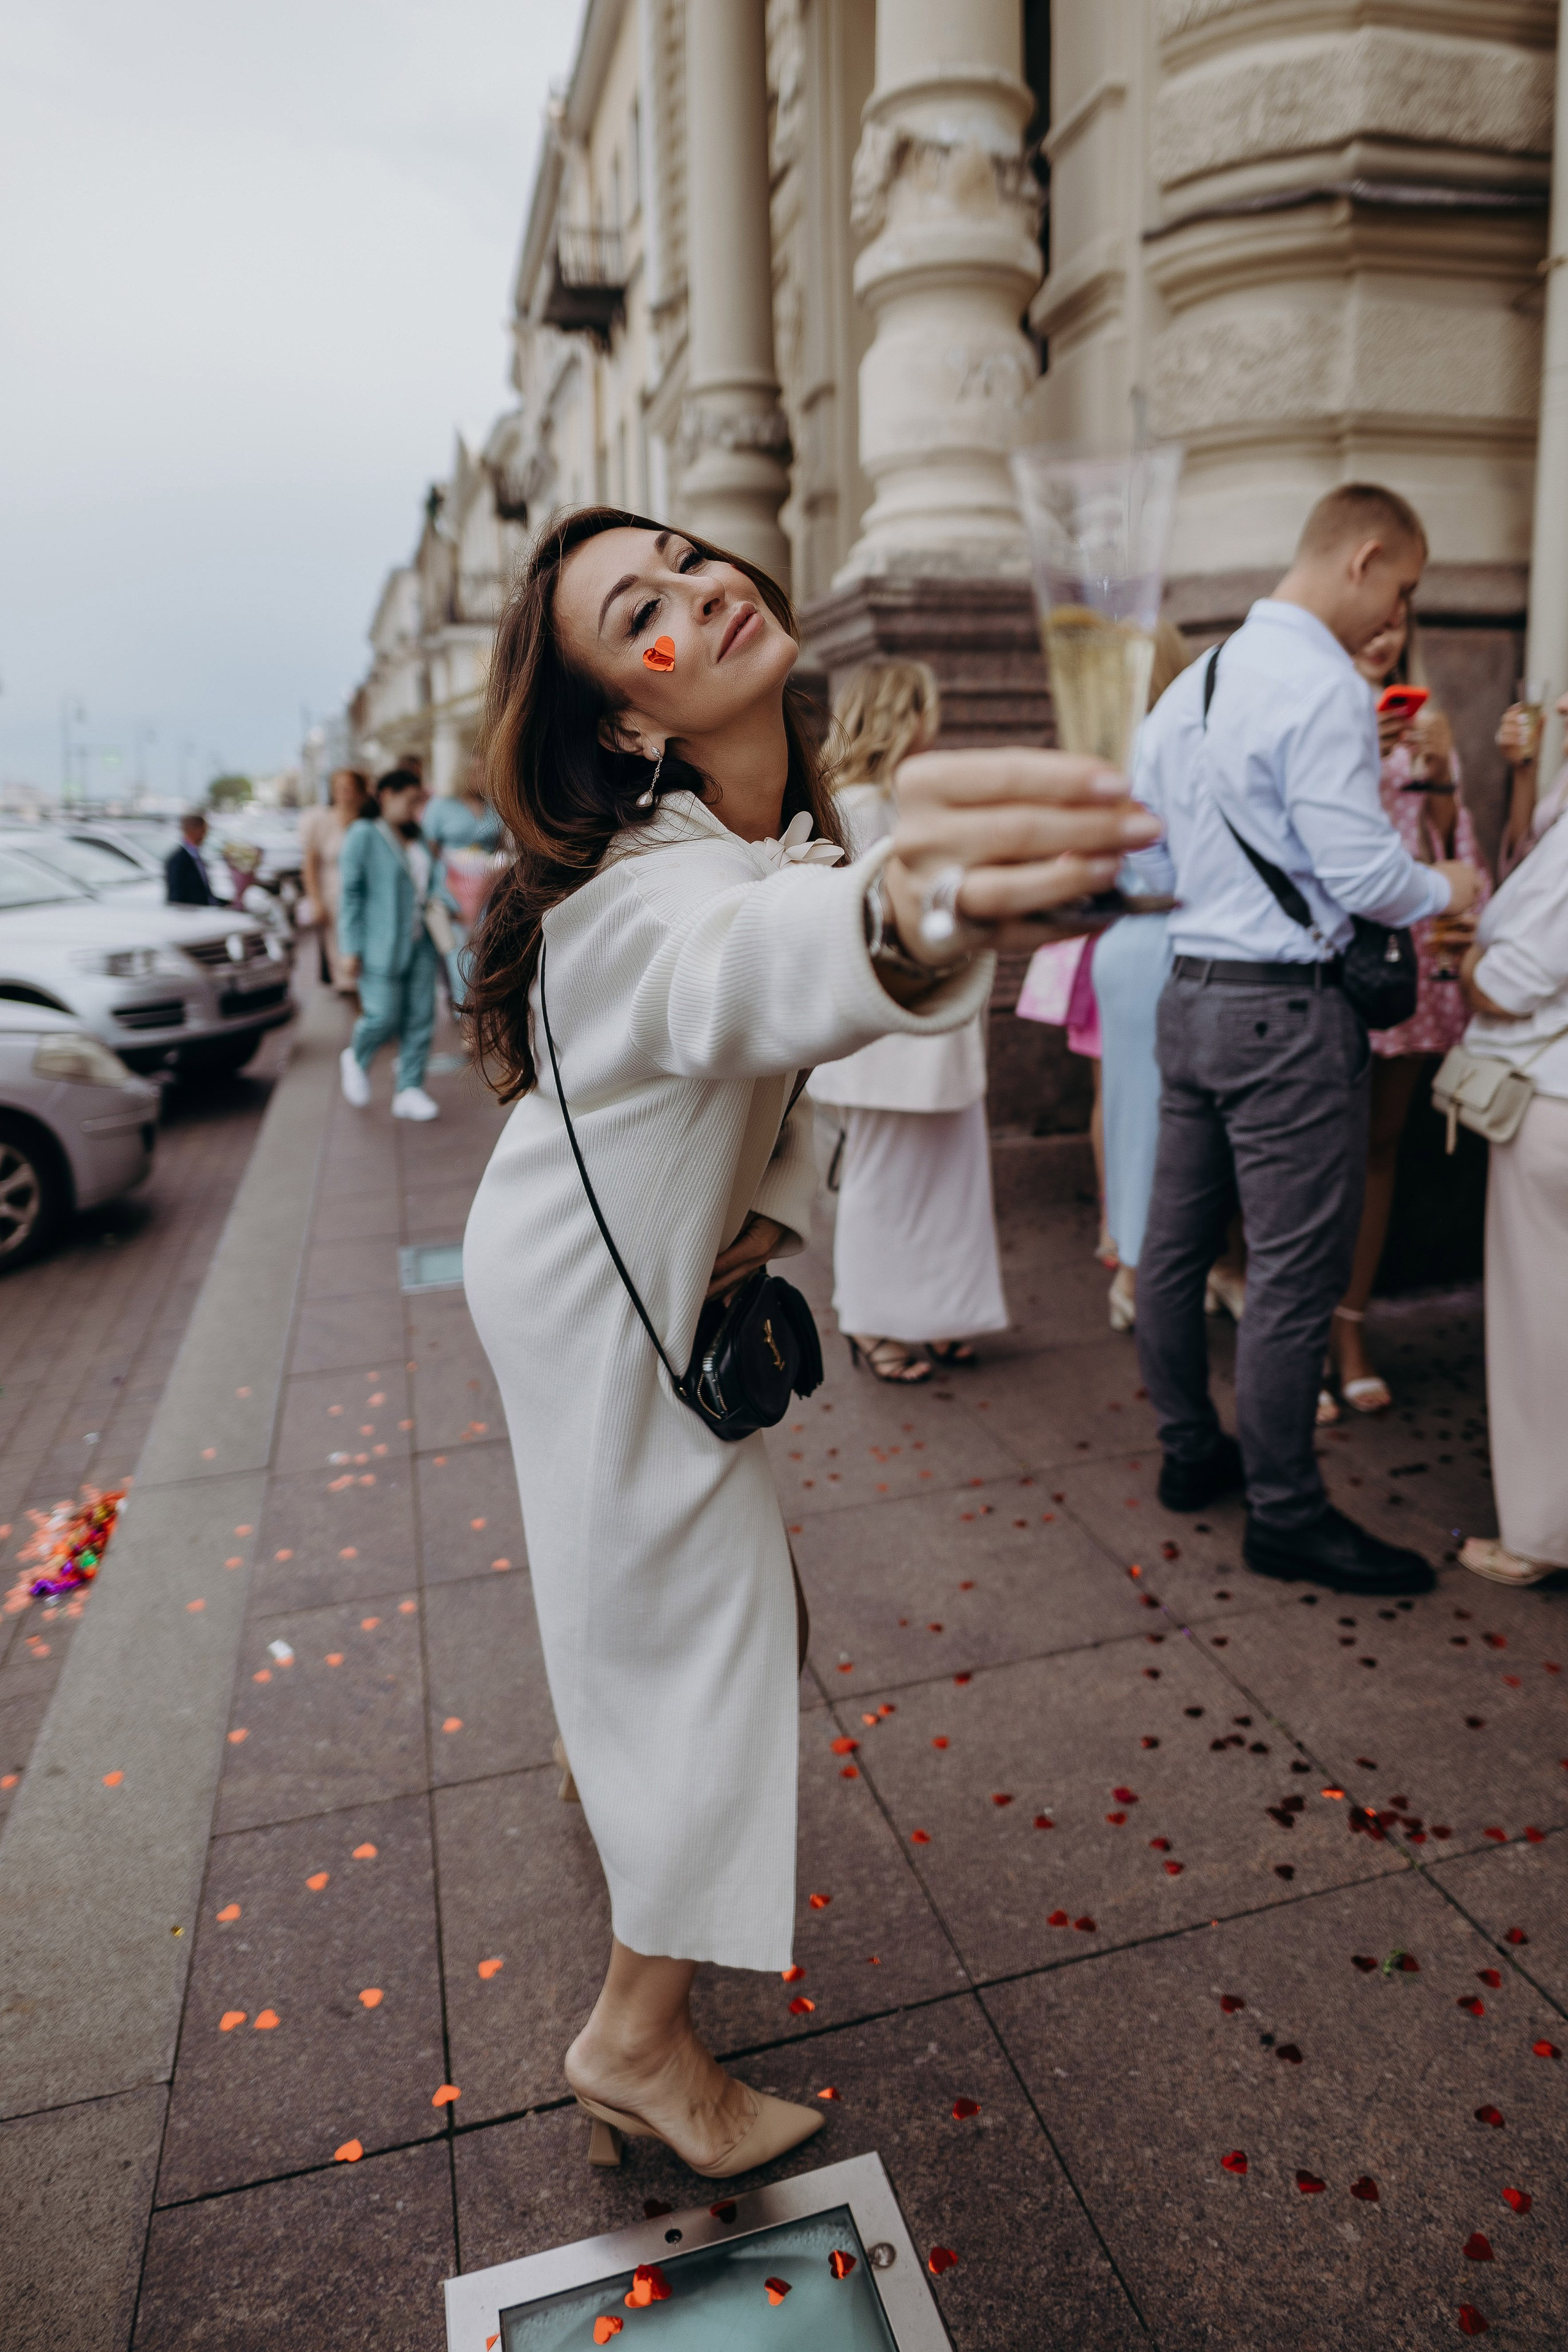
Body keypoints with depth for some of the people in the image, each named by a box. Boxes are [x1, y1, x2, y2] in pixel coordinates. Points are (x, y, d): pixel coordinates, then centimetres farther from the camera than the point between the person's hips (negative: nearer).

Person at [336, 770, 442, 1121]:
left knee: (420, 1018, 0)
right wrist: (349, 948, -14)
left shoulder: (416, 836, 13)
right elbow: (350, 892, -9)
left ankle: (410, 1091, 6)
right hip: (380, 944, -6)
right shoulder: (364, 835, -6)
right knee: (384, 1017, -7)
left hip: (418, 943, 6)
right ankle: (357, 1059, 24)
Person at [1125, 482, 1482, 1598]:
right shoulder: (1325, 688, -13)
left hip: (1191, 993, 9)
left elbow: (1144, 855, 18)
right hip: (1289, 1010, -9)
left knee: (1177, 1243, 14)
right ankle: (1285, 1513, 12)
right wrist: (1444, 889, 1)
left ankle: (1192, 1452, 31)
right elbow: (1361, 872, -18)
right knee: (1297, 1272, 0)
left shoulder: (1192, 685, 14)